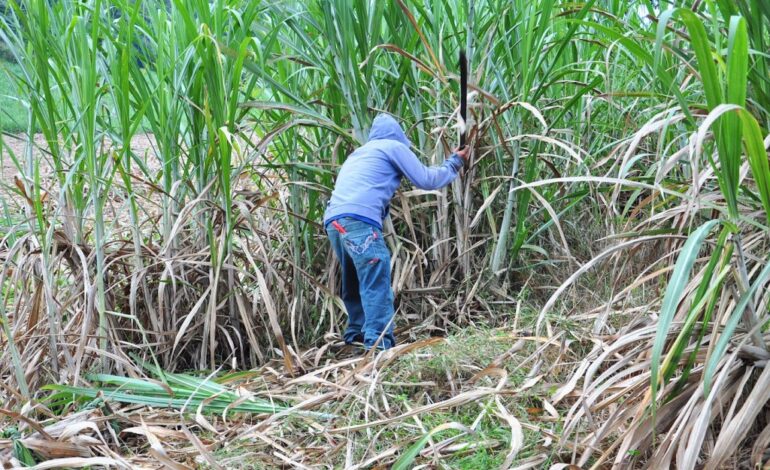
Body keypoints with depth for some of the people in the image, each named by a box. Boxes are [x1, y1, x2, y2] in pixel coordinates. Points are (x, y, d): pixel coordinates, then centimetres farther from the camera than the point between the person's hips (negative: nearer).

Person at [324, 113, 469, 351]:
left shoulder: (357, 154, 34)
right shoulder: (394, 147, 14)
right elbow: (425, 180, 13)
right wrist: (453, 164, 27)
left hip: (334, 221, 8)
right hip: (359, 219, -8)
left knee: (355, 281, 19)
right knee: (377, 284, -12)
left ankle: (357, 333, 24)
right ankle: (379, 344, -21)